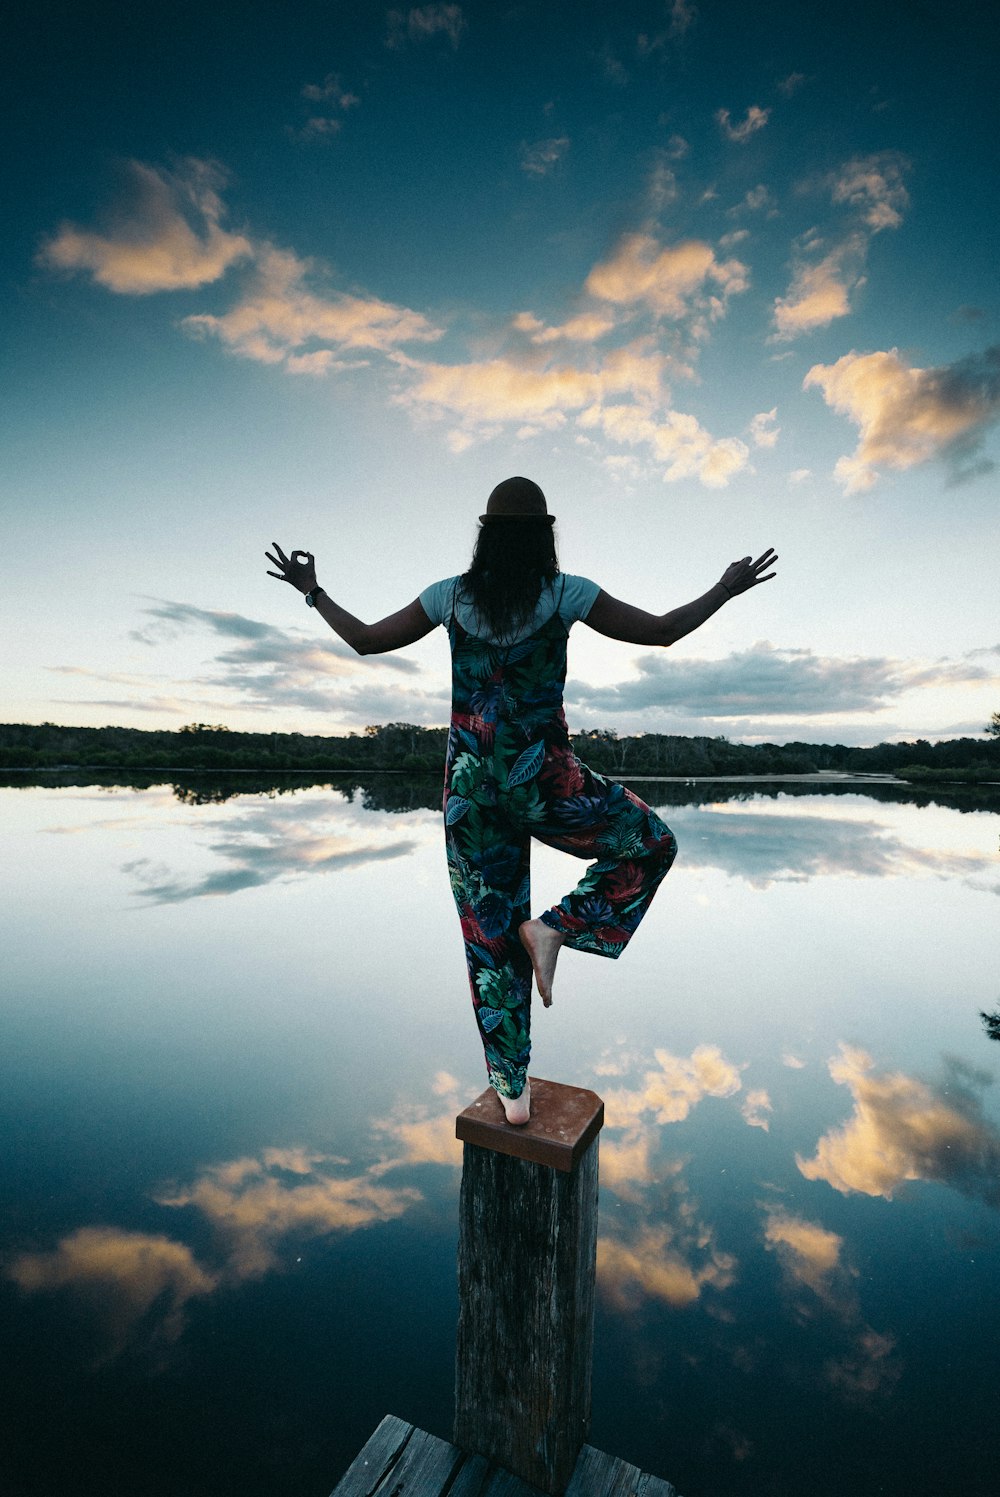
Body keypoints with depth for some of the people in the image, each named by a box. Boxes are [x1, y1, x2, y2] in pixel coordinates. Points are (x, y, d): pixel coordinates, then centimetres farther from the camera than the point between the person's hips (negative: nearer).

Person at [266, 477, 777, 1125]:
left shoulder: (451, 596, 2)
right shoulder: (565, 593, -5)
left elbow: (365, 640, 7)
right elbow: (662, 630, -1)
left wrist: (312, 591, 23)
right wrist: (726, 590, 16)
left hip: (471, 787, 4)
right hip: (543, 784, -3)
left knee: (491, 939, 16)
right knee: (653, 844, 22)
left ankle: (514, 1092, 27)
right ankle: (555, 927, 5)